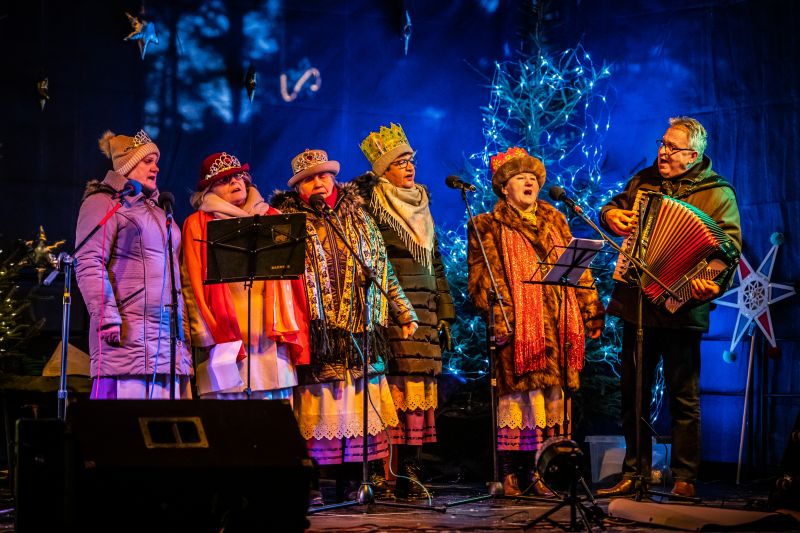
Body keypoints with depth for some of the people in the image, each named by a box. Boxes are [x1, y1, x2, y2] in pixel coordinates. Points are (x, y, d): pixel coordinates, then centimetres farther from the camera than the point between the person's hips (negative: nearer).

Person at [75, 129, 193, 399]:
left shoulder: (158, 212, 26)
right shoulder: (103, 203, 2)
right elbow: (88, 264, -10)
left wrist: (183, 333, 22)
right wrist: (107, 316, -20)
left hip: (168, 335, 8)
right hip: (127, 335, -8)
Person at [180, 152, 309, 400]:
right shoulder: (198, 225, 9)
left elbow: (289, 276, 17)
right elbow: (193, 284, 1)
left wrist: (291, 331, 7)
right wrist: (204, 333, -10)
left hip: (272, 339, 4)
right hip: (226, 341, -3)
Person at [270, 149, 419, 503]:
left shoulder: (357, 218, 16)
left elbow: (383, 269, 19)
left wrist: (405, 313, 19)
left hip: (359, 328, 3)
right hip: (314, 331, -3)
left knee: (357, 408, 1)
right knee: (317, 410, -6)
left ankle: (349, 483, 7)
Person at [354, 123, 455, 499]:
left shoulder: (420, 207, 20)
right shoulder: (371, 204, -2)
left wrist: (444, 313, 17)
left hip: (424, 311, 7)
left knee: (419, 389, 2)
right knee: (392, 387, -12)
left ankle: (409, 471, 4)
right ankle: (380, 474, -10)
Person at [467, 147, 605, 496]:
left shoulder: (555, 222, 20)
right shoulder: (488, 228, 6)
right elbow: (482, 279, -3)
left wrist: (591, 309, 11)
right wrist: (496, 317, -15)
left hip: (557, 324, 4)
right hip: (517, 325, -4)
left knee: (552, 391, -1)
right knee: (516, 389, -7)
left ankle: (541, 470, 2)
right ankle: (510, 473, -2)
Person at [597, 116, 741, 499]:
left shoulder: (717, 194, -4)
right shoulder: (644, 181, 12)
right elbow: (614, 207, 28)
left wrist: (713, 283, -31)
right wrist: (611, 215, 4)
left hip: (679, 310, -5)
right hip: (636, 306, 5)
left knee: (683, 397, 0)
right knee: (633, 394, 10)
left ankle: (685, 481, 6)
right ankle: (634, 474, 19)